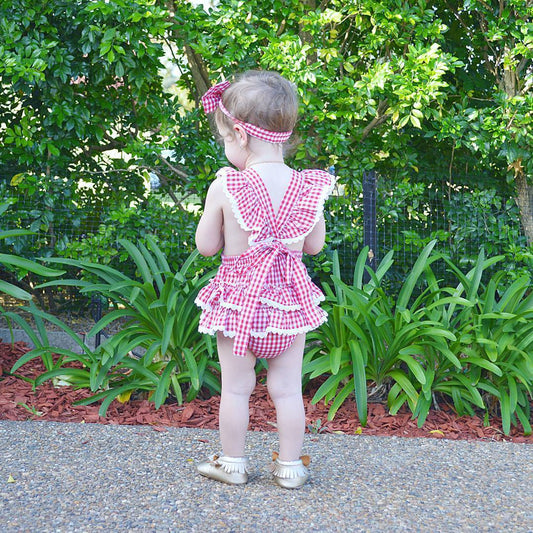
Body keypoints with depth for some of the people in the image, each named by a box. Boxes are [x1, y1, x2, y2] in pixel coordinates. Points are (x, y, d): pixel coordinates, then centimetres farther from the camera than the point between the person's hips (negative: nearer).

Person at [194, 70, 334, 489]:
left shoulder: (224, 187, -17)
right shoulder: (308, 188, -9)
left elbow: (206, 246, -7)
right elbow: (315, 246, 2)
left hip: (237, 297, -2)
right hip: (288, 297, 2)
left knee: (236, 388, 12)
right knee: (287, 388, 12)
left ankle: (233, 463, 24)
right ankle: (290, 466, 21)